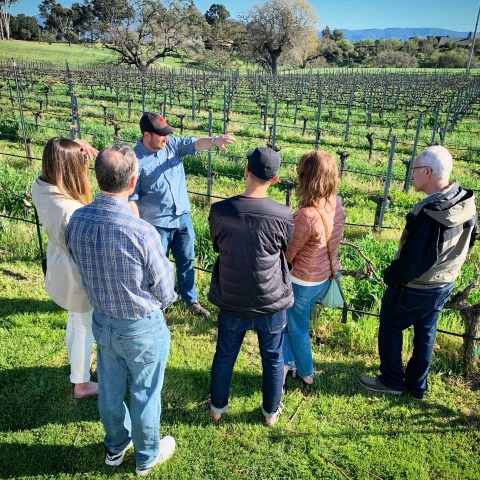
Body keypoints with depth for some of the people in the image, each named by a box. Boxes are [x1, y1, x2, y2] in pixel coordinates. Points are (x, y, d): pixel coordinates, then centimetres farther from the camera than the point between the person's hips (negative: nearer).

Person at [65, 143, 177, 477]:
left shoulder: (76, 221, -14)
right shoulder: (141, 231, -31)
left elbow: (83, 271, 3)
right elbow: (165, 293, -17)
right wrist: (159, 302, 4)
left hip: (102, 322, 5)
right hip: (142, 329, -5)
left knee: (110, 389, 25)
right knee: (145, 395, 18)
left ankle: (116, 446, 51)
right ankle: (147, 457, 43)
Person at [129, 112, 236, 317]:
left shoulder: (172, 144, -2)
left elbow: (196, 143, -14)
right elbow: (131, 198, -14)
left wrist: (215, 140, -36)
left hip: (183, 218, 5)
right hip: (156, 224, -5)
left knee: (186, 261, 18)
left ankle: (191, 301, 36)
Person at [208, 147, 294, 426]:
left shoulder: (220, 211, -16)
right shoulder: (283, 215, -19)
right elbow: (287, 252, -1)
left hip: (232, 302, 1)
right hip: (272, 303, -1)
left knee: (225, 356, 22)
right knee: (273, 359, 21)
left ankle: (218, 407, 43)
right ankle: (271, 412, 41)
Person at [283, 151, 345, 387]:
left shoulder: (306, 216, -33)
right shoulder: (336, 203, -10)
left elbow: (286, 256, -19)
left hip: (303, 282, -7)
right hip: (325, 277, 7)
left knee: (298, 329, 19)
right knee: (290, 320, 27)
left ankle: (306, 374, 42)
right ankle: (287, 363, 42)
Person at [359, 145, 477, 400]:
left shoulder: (430, 215, -35)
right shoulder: (466, 203, -8)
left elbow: (412, 261, -28)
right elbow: (468, 243, 8)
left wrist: (390, 276, -10)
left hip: (414, 288, -8)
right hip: (445, 284, 8)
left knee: (390, 327, 15)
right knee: (425, 333, 22)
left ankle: (392, 380, 33)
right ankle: (417, 386, 40)